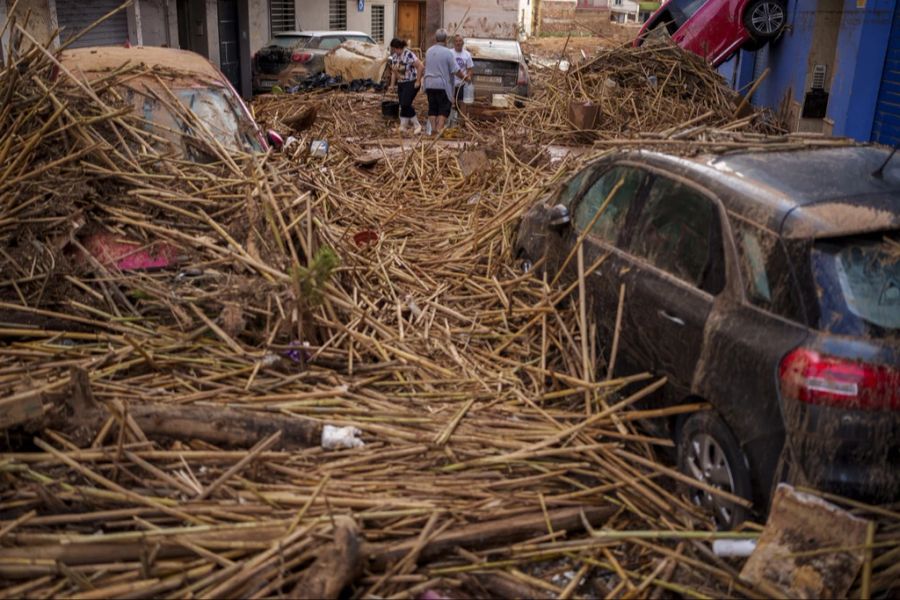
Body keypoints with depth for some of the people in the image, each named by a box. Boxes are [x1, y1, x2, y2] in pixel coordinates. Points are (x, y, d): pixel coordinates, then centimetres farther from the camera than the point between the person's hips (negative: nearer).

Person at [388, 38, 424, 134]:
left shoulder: (409, 55, -18)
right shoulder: (394, 56, 7)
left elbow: (421, 66, -21)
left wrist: (418, 81, -17)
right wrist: (392, 85, 12)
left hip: (411, 83, -8)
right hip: (401, 84, 8)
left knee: (405, 104, -14)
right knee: (403, 105, 5)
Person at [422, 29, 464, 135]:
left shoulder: (429, 51, 6)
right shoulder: (448, 52, -12)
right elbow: (456, 70, -12)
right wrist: (465, 77, 3)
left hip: (429, 84, 5)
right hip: (442, 85, -5)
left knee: (432, 107, 12)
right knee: (444, 108, 2)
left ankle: (433, 128, 11)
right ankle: (439, 128, -8)